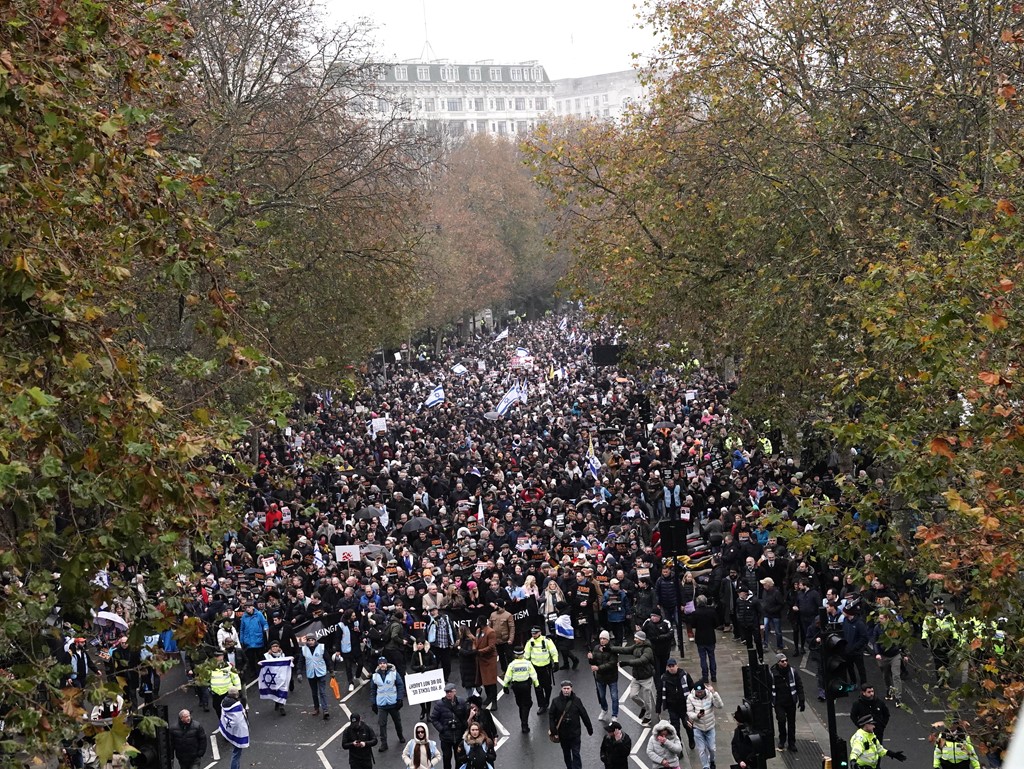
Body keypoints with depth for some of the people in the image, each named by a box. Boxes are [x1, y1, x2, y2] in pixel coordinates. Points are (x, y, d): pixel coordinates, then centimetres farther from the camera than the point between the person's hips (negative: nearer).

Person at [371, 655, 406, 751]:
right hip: (381, 704, 1)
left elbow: (400, 686, -4)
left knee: (397, 721, 16)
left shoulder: (394, 673, -6)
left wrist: (400, 699, -10)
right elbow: (373, 690, 8)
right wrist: (373, 703, 5)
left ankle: (400, 736, 39)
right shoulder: (375, 676, 1)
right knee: (381, 724, -4)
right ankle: (383, 744, 2)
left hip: (393, 703, -1)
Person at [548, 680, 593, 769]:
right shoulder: (556, 701, -7)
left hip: (575, 733, -2)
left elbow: (584, 715, 0)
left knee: (576, 754, -2)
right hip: (562, 733, 2)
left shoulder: (576, 701, -8)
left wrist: (590, 729, 7)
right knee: (566, 754, 17)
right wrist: (552, 729, -12)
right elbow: (551, 715, -2)